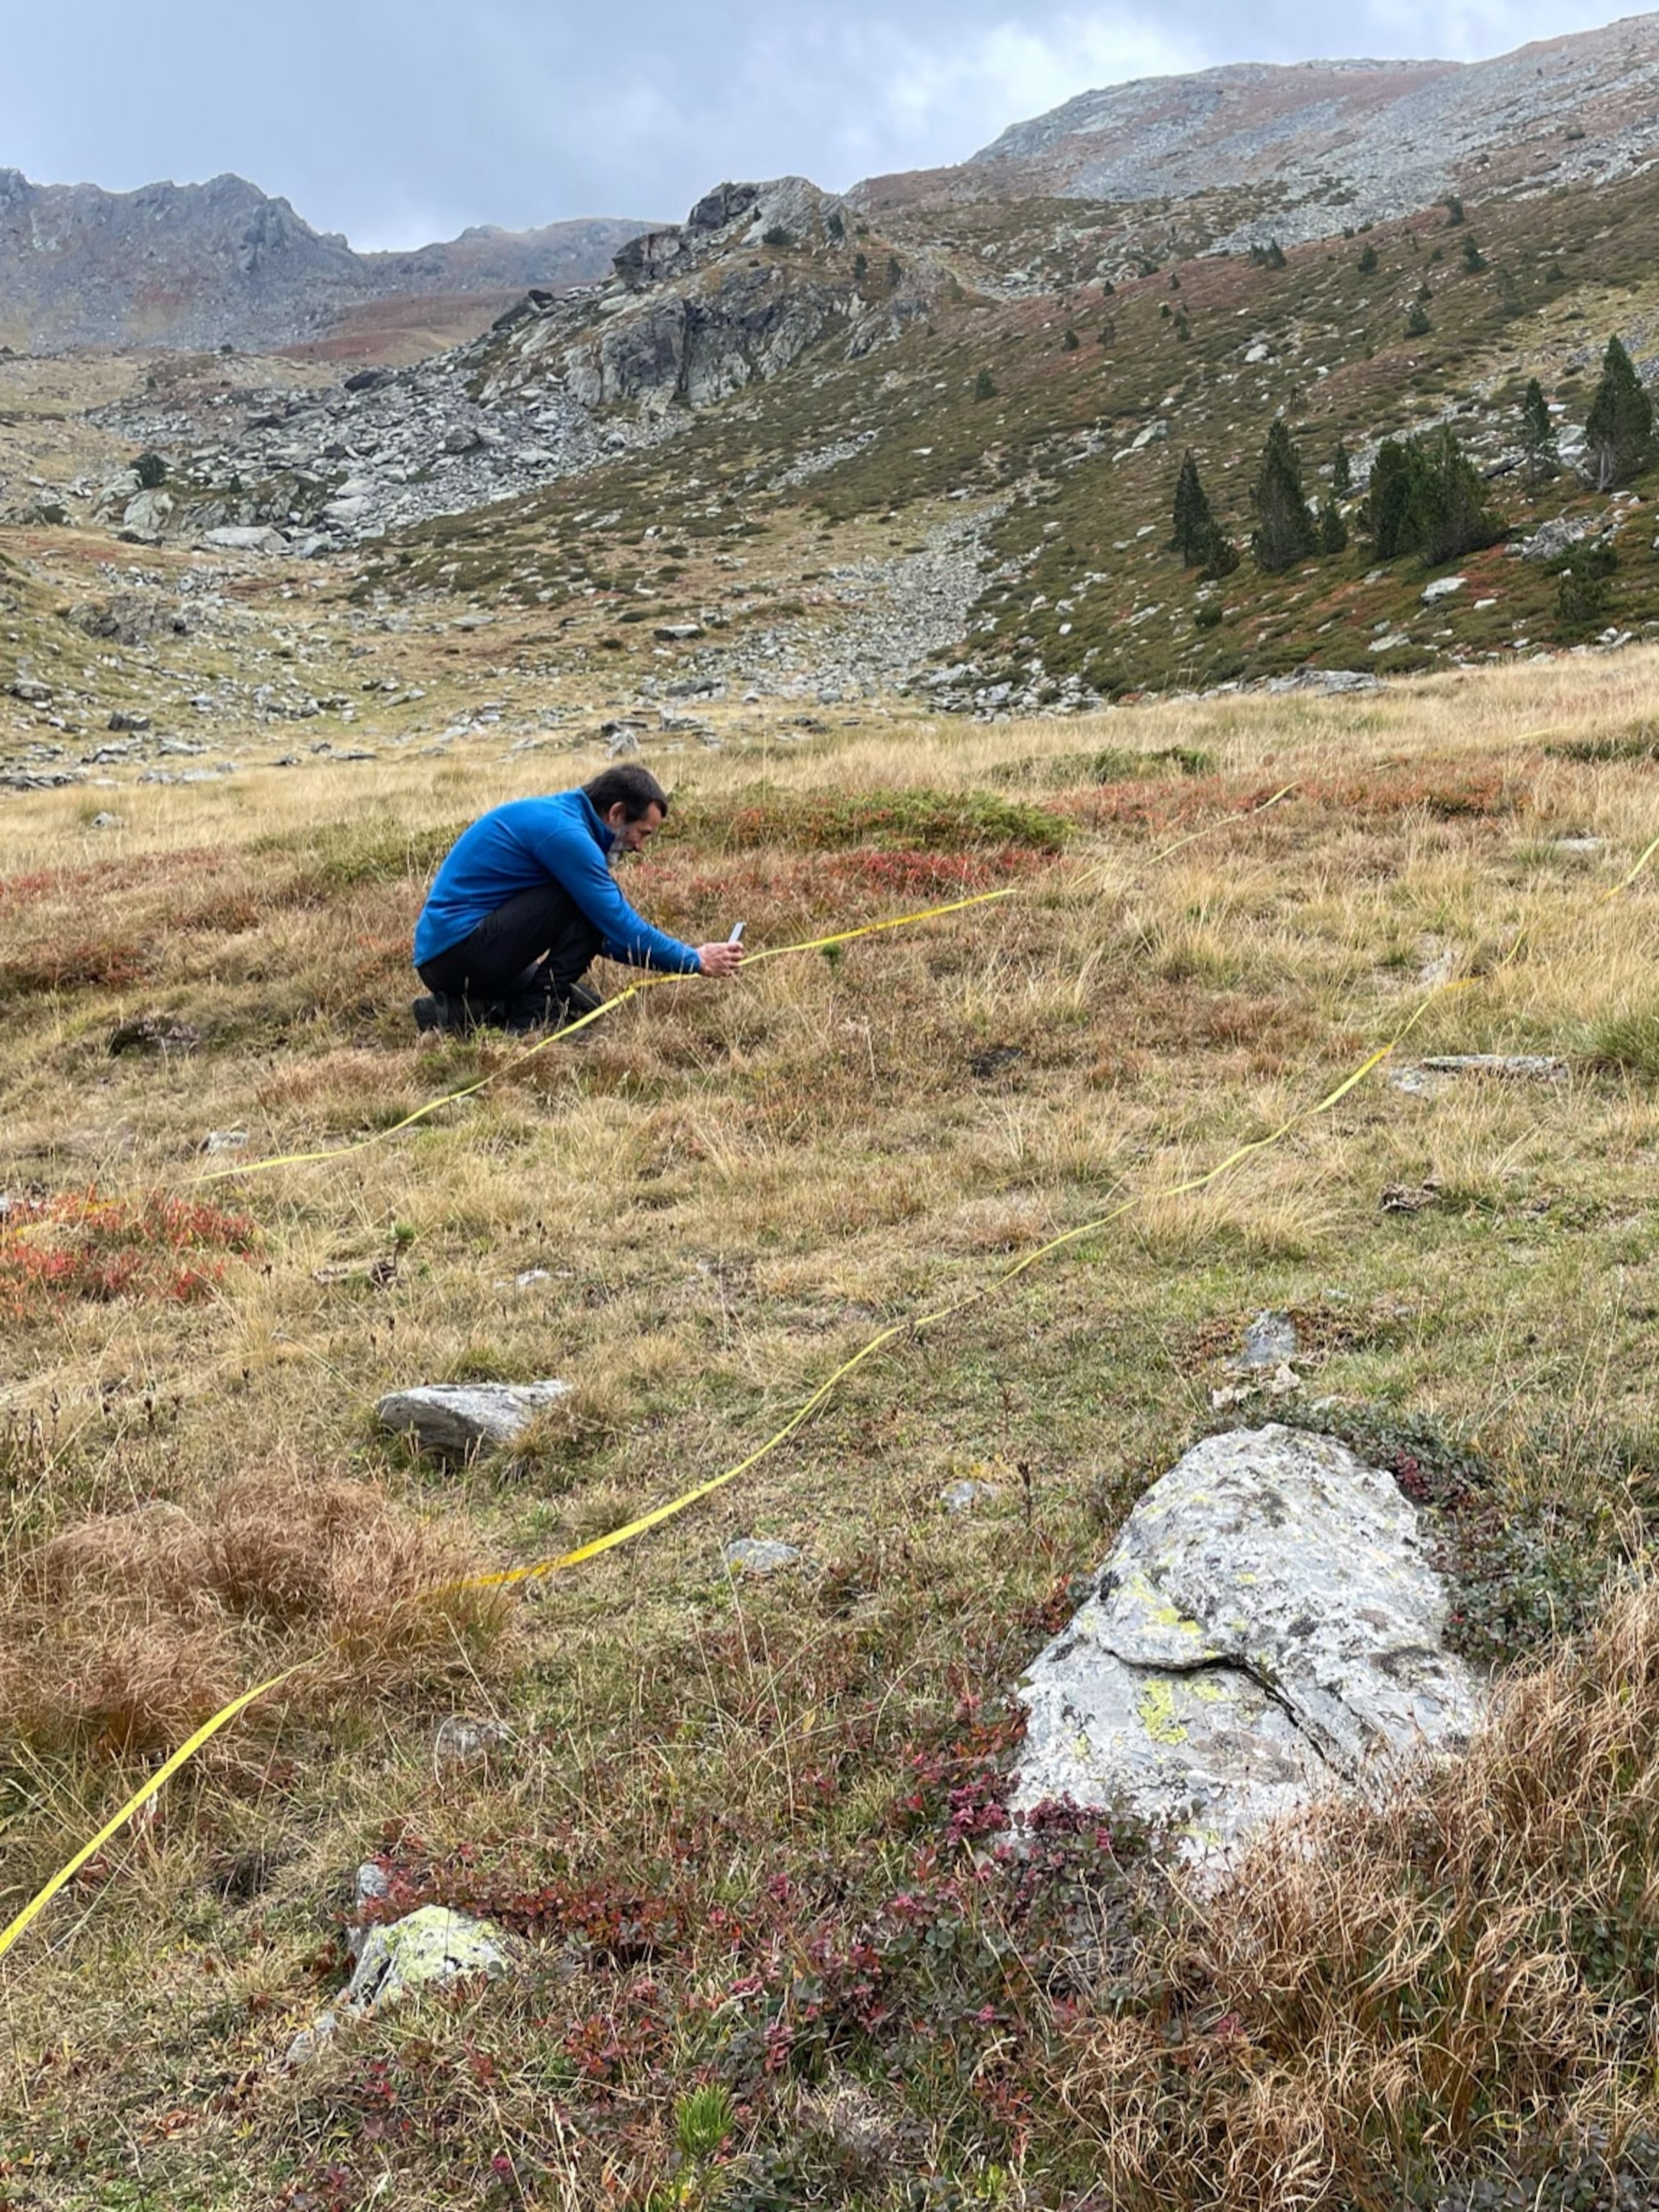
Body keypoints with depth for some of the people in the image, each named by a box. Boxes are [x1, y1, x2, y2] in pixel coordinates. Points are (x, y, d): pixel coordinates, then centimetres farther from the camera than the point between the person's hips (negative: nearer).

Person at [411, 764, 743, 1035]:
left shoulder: (556, 817, 14)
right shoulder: (563, 831, -17)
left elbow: (606, 934, 21)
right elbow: (619, 926, -14)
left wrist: (683, 957, 14)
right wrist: (695, 961, -4)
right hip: (461, 949, -10)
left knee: (583, 1005, 15)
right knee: (584, 902, -14)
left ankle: (461, 1011, 6)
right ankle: (538, 1015, -11)